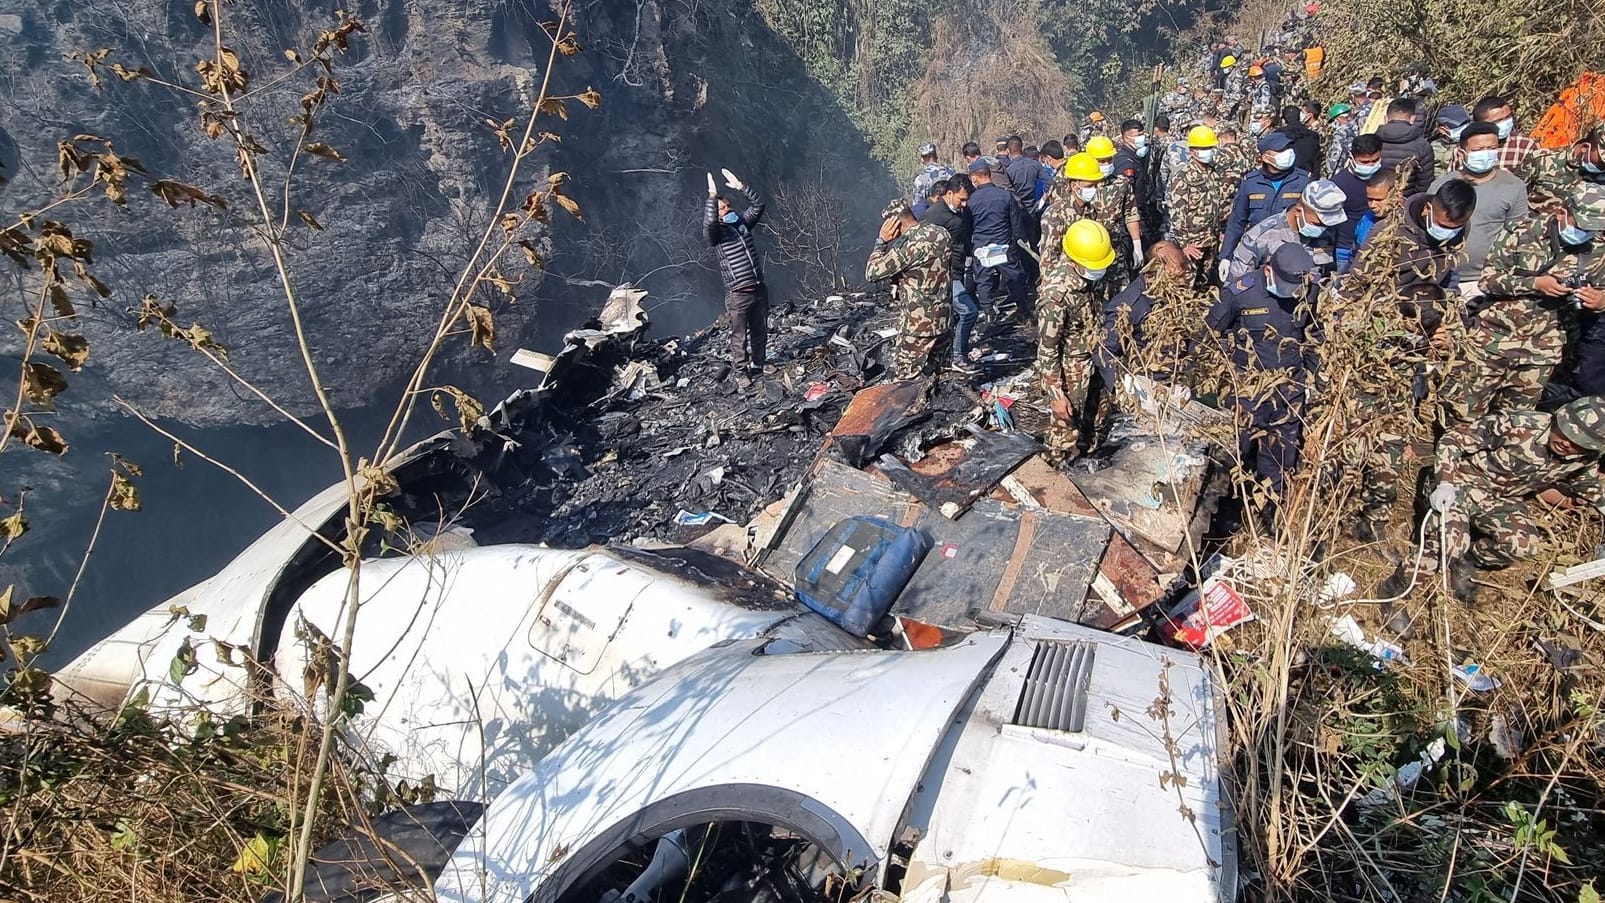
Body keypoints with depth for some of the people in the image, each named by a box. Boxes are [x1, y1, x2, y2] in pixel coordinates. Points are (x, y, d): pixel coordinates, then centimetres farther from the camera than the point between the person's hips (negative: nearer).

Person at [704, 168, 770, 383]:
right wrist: (712, 196, -30)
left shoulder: (742, 222, 9)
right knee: (739, 336, 3)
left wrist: (740, 186, -7)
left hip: (759, 289, 6)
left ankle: (759, 363, 35)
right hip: (738, 294, -6)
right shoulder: (716, 232, -7)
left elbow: (758, 204, 2)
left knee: (760, 330, 18)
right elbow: (709, 222, -30)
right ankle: (741, 372, 15)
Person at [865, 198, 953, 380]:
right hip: (942, 320, 9)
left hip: (918, 325, -9)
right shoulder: (941, 233, 3)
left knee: (906, 378, 4)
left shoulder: (911, 245, -24)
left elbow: (872, 273, -17)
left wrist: (882, 241, -8)